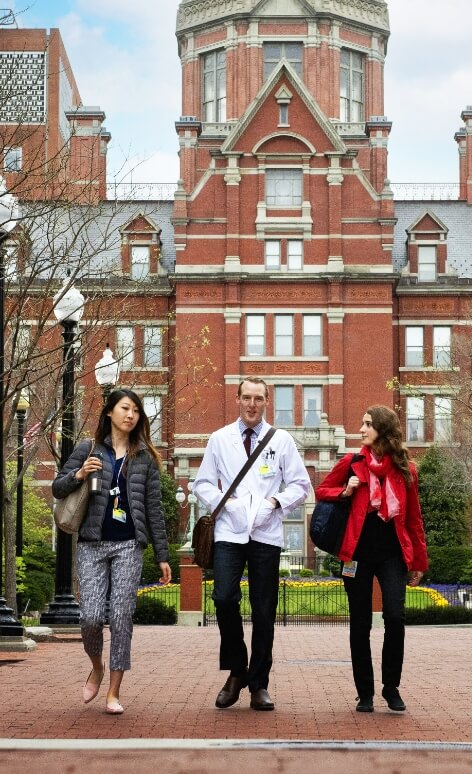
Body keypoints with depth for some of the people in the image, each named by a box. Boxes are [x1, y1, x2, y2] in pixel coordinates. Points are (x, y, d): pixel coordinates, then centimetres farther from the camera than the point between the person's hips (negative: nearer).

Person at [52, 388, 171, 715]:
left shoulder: (145, 457, 9)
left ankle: (114, 693, 4)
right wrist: (78, 476, -13)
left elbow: (154, 508, 9)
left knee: (122, 617, -5)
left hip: (128, 546, 0)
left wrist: (162, 555, 6)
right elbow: (57, 488, 9)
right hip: (92, 544, 0)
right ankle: (97, 667, 22)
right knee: (91, 617, -9)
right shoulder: (88, 449, 7)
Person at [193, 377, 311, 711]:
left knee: (264, 611, 3)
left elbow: (300, 484, 9)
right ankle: (236, 671, 4)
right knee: (224, 598, -17)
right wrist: (220, 500, -6)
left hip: (266, 534, 0)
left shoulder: (282, 440, 8)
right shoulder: (220, 439, 10)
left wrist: (278, 501, -8)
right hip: (229, 532, 0)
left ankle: (259, 685, 14)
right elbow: (203, 482, 12)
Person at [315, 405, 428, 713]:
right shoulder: (352, 464, 4)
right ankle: (365, 693, 14)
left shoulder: (405, 470, 5)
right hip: (359, 552, 0)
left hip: (393, 552, 0)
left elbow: (413, 518, 9)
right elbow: (321, 491, 14)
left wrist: (419, 561, 8)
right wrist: (344, 492, -7)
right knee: (361, 625, 4)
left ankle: (392, 687, 3)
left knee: (395, 618, -13)